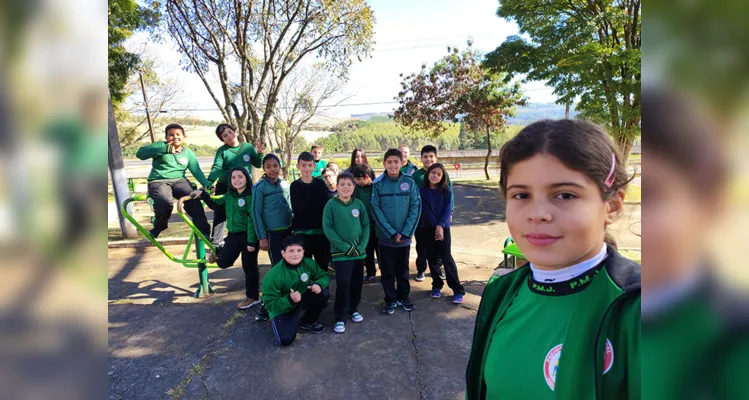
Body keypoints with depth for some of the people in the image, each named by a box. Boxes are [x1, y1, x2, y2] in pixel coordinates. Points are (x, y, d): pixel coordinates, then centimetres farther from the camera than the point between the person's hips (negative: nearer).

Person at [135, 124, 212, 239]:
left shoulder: (189, 153, 12)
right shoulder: (161, 146, 4)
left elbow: (197, 171, 2)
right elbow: (140, 153, -11)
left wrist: (207, 184, -16)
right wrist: (165, 149, -22)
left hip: (179, 180, 2)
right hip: (158, 181, -2)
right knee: (166, 203, -33)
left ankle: (203, 232, -18)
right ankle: (158, 227, 0)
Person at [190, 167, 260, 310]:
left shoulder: (251, 196, -14)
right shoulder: (229, 195, 7)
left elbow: (253, 220, -17)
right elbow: (215, 205, 23)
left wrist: (251, 241, -18)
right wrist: (203, 194, 10)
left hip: (247, 235, -5)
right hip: (233, 235, 5)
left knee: (249, 267, 6)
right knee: (223, 262, 5)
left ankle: (252, 296, 20)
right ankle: (218, 251, 41)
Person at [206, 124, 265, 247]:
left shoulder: (248, 147, 1)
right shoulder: (222, 151, -5)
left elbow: (258, 165, 9)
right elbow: (216, 168, -17)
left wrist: (259, 153, -10)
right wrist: (209, 183, -33)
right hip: (224, 187, -1)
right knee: (220, 216, 5)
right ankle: (215, 243, 15)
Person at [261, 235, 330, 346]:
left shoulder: (309, 263, -15)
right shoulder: (273, 275, -28)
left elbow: (323, 276, -3)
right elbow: (270, 303, -24)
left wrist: (319, 284, -28)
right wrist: (290, 300, -41)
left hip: (303, 299, 5)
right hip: (281, 309, -4)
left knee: (323, 293, -20)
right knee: (286, 339, -24)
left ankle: (307, 322, 7)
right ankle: (292, 322, 14)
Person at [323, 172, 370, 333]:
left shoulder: (359, 204, 2)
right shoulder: (331, 204, -6)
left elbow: (366, 225, 4)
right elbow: (327, 228, -11)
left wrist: (361, 246, -9)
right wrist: (346, 247, -15)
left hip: (359, 252, 4)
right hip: (341, 252, -3)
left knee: (357, 283, 12)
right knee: (343, 284, -6)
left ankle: (353, 309, 32)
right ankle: (340, 317, 7)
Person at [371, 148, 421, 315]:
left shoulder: (409, 182, -4)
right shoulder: (377, 184, -7)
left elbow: (416, 208, -5)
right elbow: (376, 210, -9)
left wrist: (406, 232, -13)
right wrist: (391, 233, -15)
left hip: (405, 236, 1)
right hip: (386, 237, -1)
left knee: (403, 269, 16)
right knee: (387, 270, 10)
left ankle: (404, 297, 34)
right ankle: (391, 299, 27)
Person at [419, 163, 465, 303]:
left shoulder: (447, 190, 0)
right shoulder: (422, 190, -1)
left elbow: (448, 209, -6)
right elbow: (425, 209, -5)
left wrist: (440, 225, -17)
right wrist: (436, 226, -12)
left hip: (443, 227, -1)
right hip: (427, 228, 1)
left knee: (446, 258, -4)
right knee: (432, 258, 8)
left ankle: (458, 290, 2)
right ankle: (437, 285, 23)